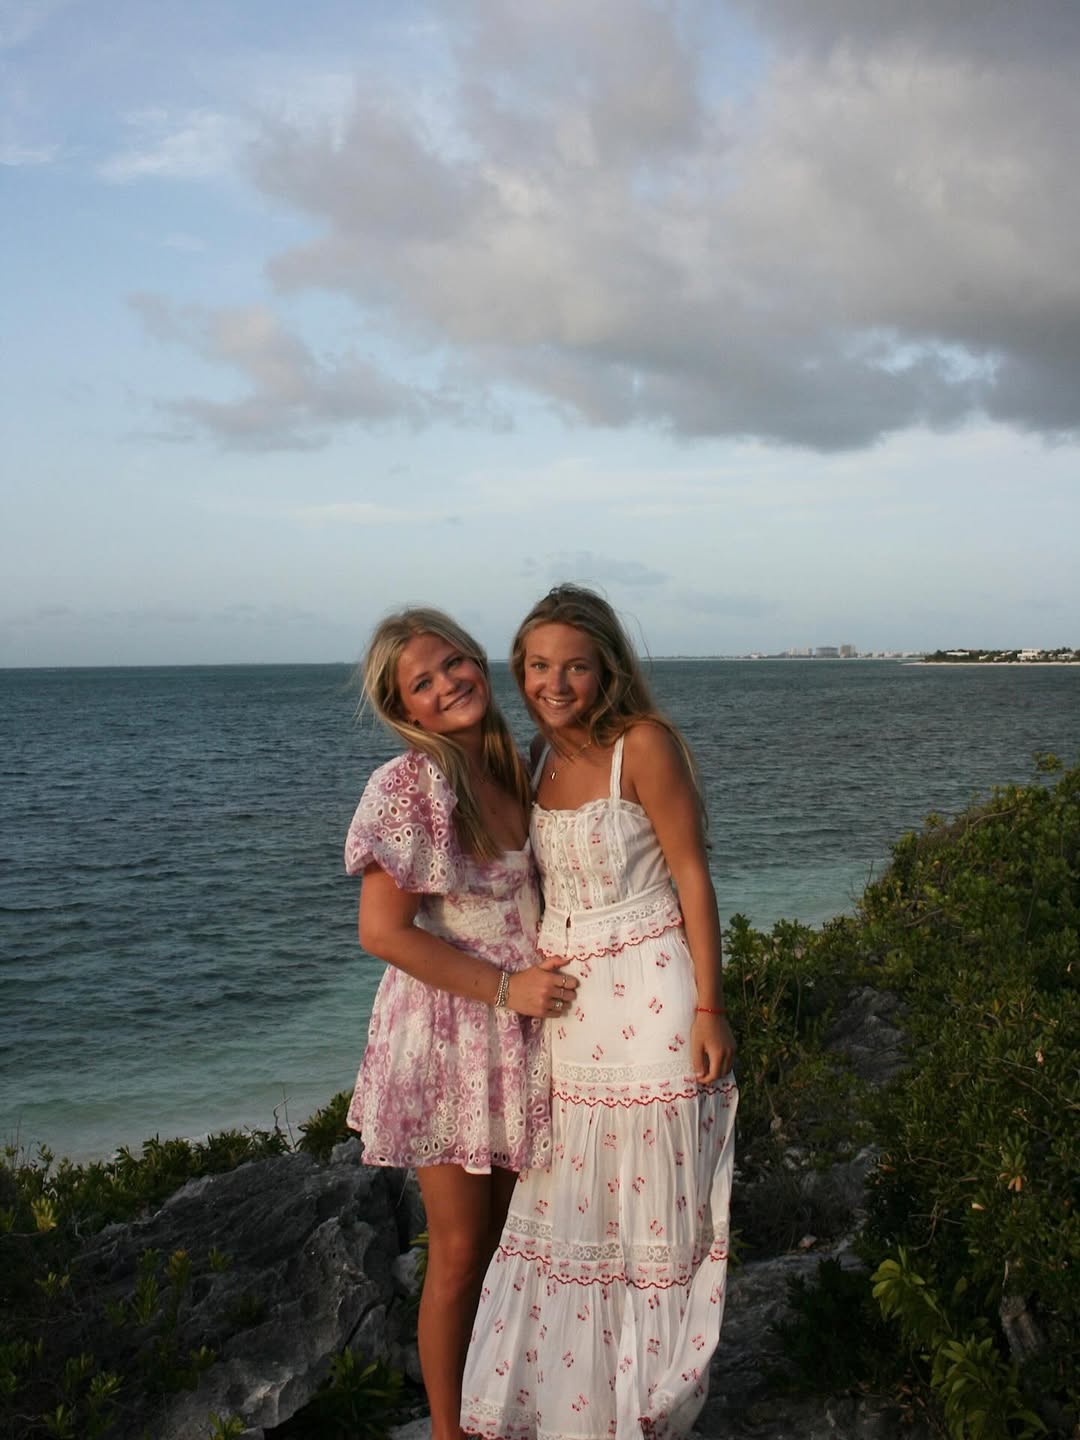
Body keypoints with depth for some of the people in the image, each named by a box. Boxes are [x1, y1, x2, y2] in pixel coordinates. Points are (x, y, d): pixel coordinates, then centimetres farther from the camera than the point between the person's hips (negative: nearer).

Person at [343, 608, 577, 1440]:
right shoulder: (408, 788, -17)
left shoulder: (510, 769, 4)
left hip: (523, 1031, 6)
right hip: (449, 1035, -6)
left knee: (508, 1237, 18)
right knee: (459, 1251, 5)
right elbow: (384, 933, -20)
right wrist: (505, 986, -18)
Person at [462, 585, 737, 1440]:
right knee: (567, 1204, 12)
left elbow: (691, 875, -11)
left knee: (650, 1202, 7)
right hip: (563, 1005, 6)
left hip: (648, 1001, -6)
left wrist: (708, 1008, -14)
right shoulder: (543, 757, 8)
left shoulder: (643, 744, -11)